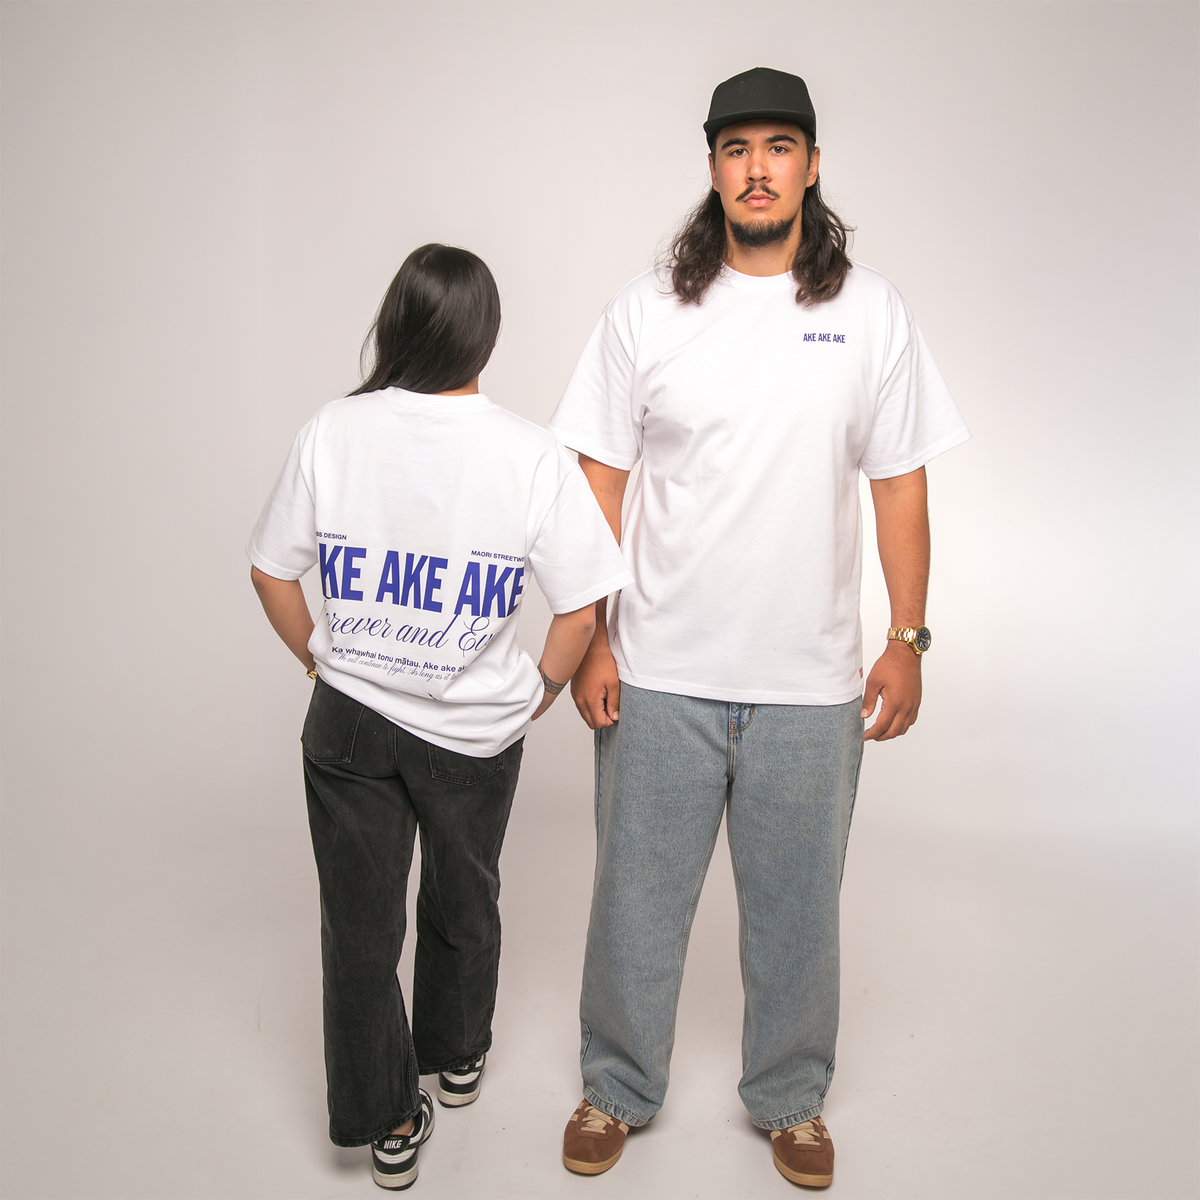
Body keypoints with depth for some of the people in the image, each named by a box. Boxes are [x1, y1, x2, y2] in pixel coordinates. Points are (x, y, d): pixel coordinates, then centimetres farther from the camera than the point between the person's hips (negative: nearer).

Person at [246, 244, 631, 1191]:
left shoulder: (331, 432, -8)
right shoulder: (531, 455, -15)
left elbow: (273, 573, 0)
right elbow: (580, 611, -15)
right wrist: (538, 694, 2)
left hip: (348, 720, 1)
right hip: (476, 729, 0)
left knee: (360, 921, 16)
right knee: (463, 902, 24)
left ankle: (385, 1121, 29)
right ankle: (458, 1058, 47)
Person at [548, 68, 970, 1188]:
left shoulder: (870, 309, 2)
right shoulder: (646, 309, -1)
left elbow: (900, 486, 5)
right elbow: (597, 483, 1)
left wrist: (907, 643, 2)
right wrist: (589, 638, -3)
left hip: (811, 684, 1)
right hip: (660, 676, 0)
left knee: (796, 910, 15)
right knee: (636, 899, 13)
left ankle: (789, 1099, 39)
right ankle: (618, 1088, 37)